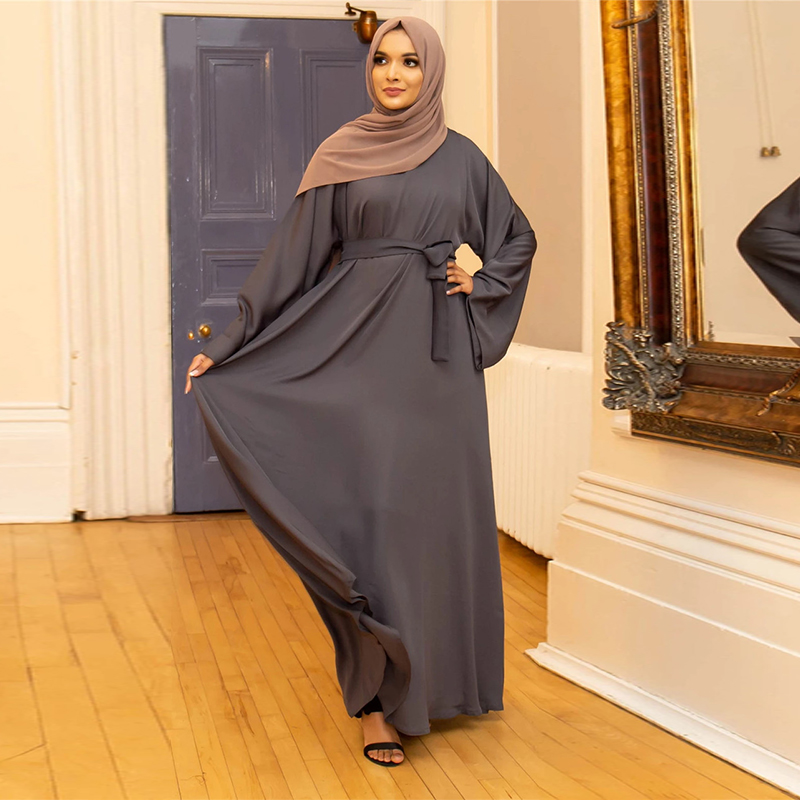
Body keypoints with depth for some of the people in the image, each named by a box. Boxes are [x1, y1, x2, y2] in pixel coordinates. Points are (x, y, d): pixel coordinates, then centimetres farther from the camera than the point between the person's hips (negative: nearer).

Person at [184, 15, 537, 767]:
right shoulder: (341, 155, 3)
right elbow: (294, 257, 1)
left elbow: (518, 237, 20)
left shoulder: (462, 157, 9)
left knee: (442, 508, 5)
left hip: (440, 354, 2)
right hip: (363, 347, -2)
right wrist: (229, 347, -3)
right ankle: (379, 696, 2)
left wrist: (480, 284, 0)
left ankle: (440, 673, 21)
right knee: (374, 511, -6)